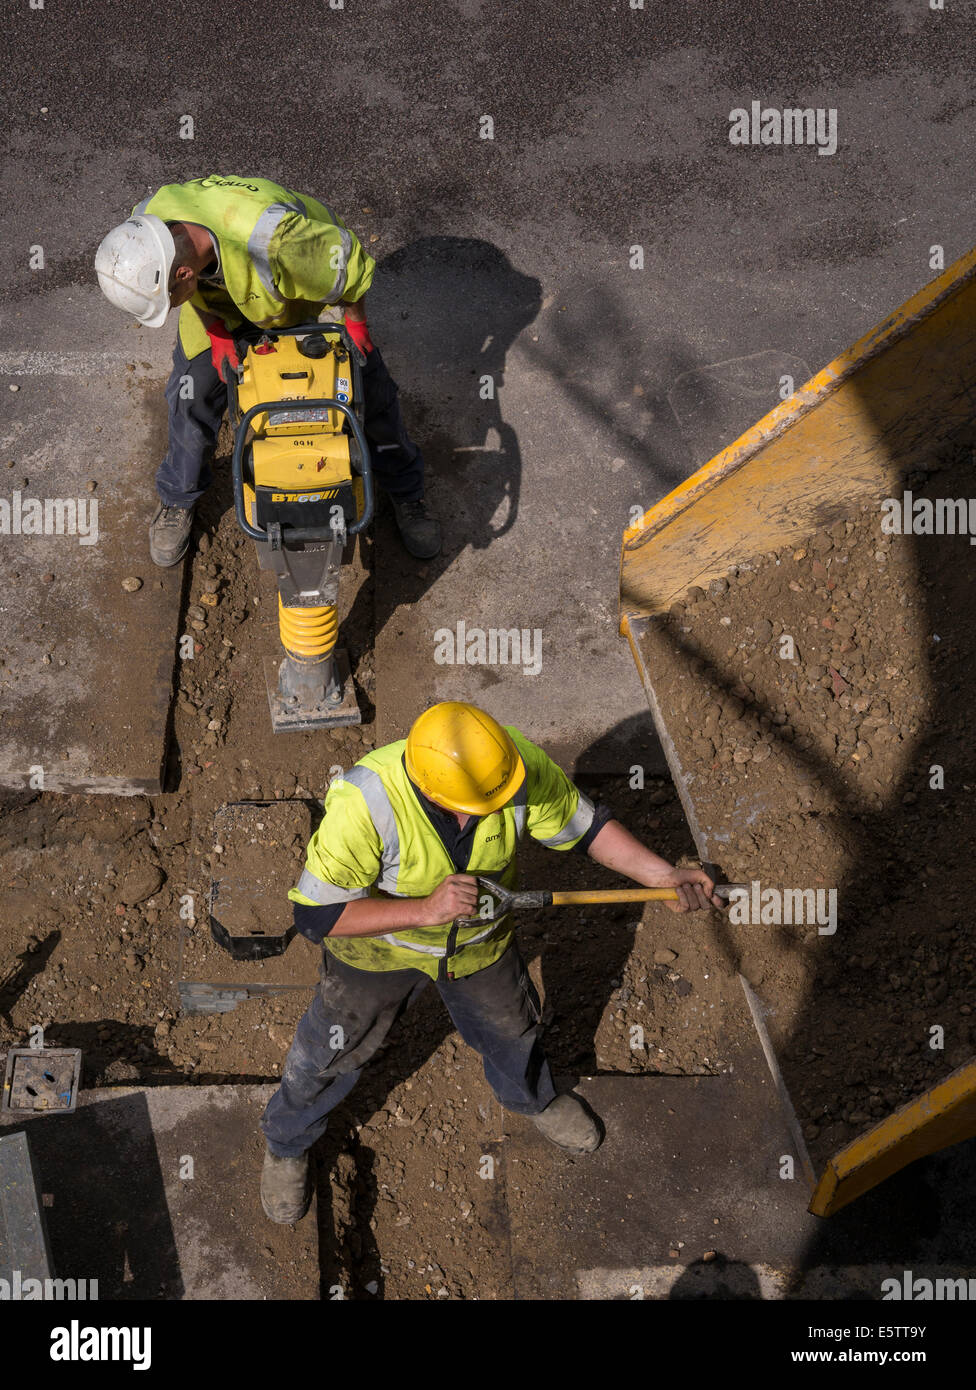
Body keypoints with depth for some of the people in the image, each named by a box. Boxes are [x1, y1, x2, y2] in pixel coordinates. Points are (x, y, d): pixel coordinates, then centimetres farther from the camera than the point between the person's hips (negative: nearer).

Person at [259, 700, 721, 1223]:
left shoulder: (520, 765, -32)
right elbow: (316, 913, -35)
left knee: (512, 1028, 26)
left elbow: (582, 823, -14)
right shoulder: (363, 802, -42)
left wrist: (663, 876, -24)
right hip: (380, 943, -3)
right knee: (332, 1053, 17)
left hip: (480, 941, 3)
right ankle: (286, 1144, 50)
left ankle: (532, 1096, 63)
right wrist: (425, 910, -43)